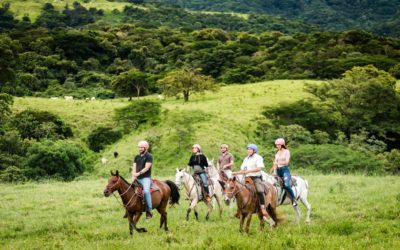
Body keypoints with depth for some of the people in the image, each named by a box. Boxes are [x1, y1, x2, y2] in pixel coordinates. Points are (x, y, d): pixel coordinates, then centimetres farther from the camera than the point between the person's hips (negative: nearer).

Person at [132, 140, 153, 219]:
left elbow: (146, 168, -14)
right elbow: (134, 167, 9)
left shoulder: (149, 156, -4)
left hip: (145, 178, -7)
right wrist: (133, 176, -6)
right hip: (137, 179, 7)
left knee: (146, 191, -29)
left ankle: (149, 210, -26)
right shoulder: (137, 157, 15)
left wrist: (139, 173, -25)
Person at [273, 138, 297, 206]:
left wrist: (278, 163, -15)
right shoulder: (277, 153, 16)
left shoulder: (286, 151, 0)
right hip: (278, 170, 7)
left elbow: (286, 162, -11)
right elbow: (275, 163, 14)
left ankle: (294, 199, -19)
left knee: (286, 185, -26)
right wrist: (274, 172, 2)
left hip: (285, 169, -7)